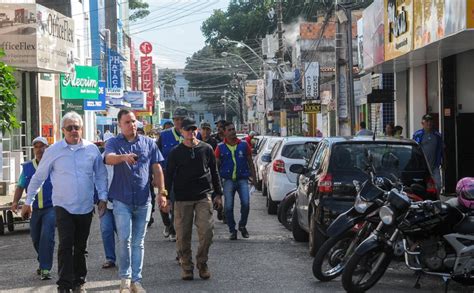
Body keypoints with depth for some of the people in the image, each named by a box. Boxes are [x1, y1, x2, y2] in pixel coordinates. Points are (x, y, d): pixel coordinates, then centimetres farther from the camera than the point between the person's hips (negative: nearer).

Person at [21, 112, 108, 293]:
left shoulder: (92, 149, 1)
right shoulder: (53, 151, -3)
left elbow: (100, 175, 10)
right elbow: (38, 177, 5)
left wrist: (103, 197, 2)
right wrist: (28, 201, 8)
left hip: (86, 207, 2)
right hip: (63, 206, -2)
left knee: (81, 247, 11)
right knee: (66, 245, -12)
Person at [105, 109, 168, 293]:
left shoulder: (149, 143, 9)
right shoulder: (114, 143, 0)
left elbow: (157, 169, 11)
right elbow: (109, 158, -22)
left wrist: (162, 192, 4)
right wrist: (124, 157, -43)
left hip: (143, 201, 3)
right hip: (122, 200, -2)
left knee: (138, 242, 7)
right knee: (124, 239, -8)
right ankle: (125, 277, 5)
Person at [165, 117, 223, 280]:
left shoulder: (206, 149, 7)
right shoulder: (176, 152, 4)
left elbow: (214, 172, 14)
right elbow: (169, 175, 7)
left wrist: (218, 194, 13)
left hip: (203, 197, 0)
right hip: (182, 199, 0)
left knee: (206, 232, -8)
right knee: (183, 236, 0)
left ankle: (202, 264, 9)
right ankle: (186, 267, 11)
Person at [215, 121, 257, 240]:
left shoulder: (244, 145, 5)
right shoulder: (220, 147, 3)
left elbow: (250, 162, 11)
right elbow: (216, 165, 5)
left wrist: (253, 178, 9)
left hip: (242, 179, 0)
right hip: (228, 180, 0)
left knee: (245, 203, -12)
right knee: (228, 207, -1)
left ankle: (242, 225, 11)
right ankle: (232, 230, 12)